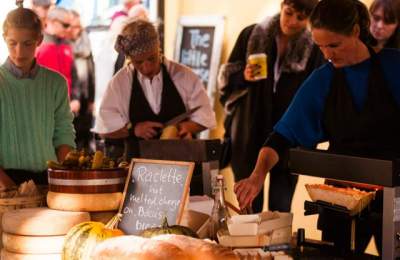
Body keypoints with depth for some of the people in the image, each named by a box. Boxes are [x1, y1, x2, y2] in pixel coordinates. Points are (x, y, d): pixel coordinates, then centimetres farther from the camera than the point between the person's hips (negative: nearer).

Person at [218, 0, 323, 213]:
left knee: (280, 208, 2)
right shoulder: (251, 35, 1)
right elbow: (227, 77, 6)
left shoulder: (313, 50, -2)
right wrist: (244, 76, -15)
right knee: (248, 206, 6)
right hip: (249, 133, 1)